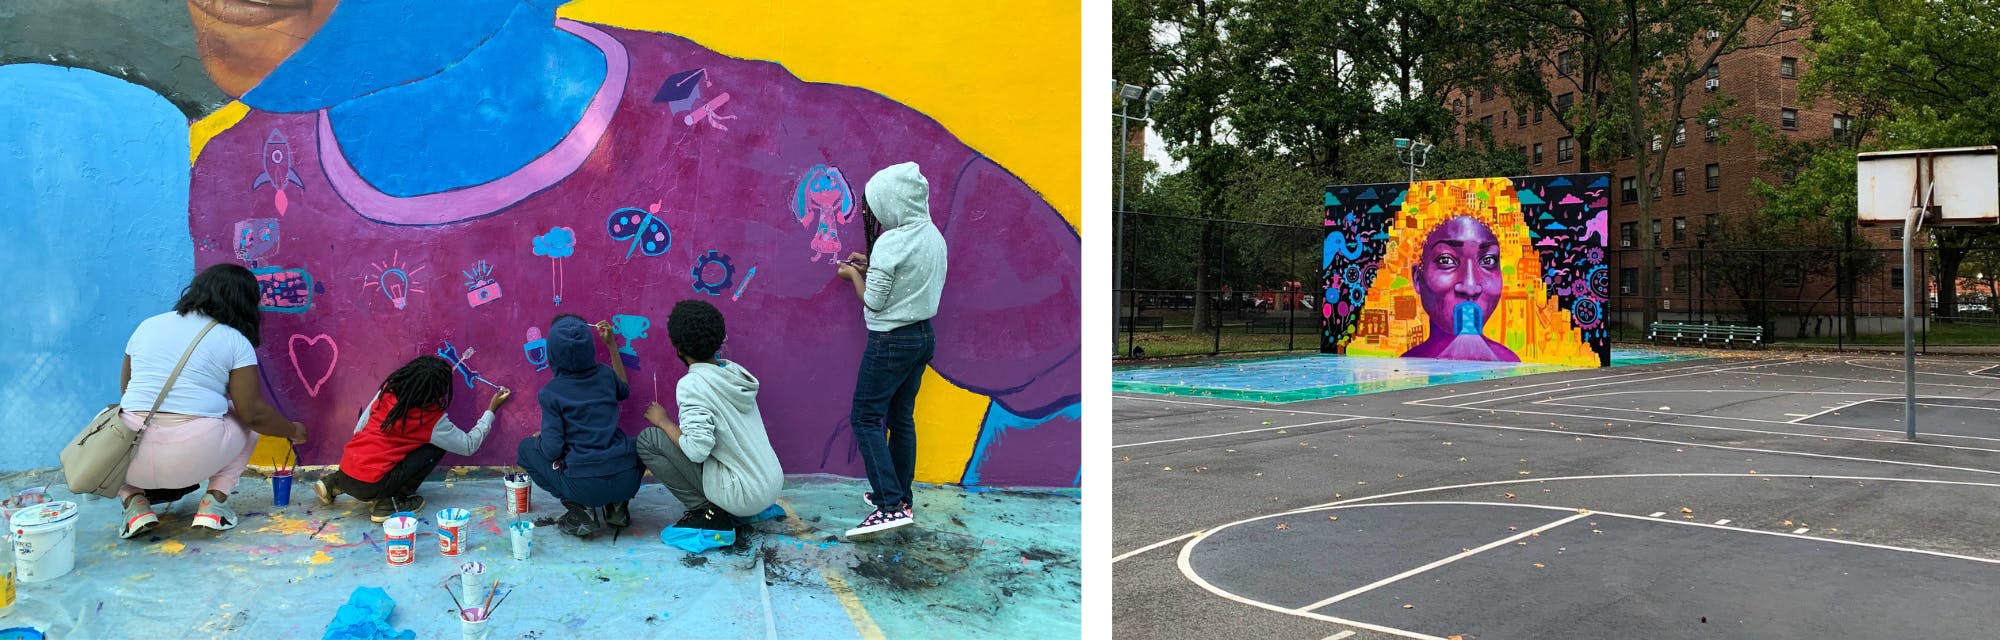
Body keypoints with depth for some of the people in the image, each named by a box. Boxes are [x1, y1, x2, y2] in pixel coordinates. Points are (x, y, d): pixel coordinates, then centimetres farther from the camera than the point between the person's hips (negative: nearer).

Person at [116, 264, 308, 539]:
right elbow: (253, 412, -3)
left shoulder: (147, 326, 13)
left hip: (132, 457, 3)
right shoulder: (235, 341, 0)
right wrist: (293, 431, 15)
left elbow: (125, 390, 22)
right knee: (247, 422, 27)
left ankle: (135, 503, 12)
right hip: (194, 458, -3)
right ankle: (214, 501, 8)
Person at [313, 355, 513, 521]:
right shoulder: (432, 419, -10)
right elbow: (469, 445, 3)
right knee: (435, 447, 1)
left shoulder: (387, 392, 3)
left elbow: (360, 429, 11)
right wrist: (492, 410, 10)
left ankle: (335, 483, 22)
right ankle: (390, 502, -2)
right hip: (369, 486, -6)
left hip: (345, 471, 6)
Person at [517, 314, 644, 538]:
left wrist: (540, 438, 14)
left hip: (584, 486, -4)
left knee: (527, 448, 19)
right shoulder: (604, 374, 5)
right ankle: (618, 505, 14)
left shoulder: (550, 393, -5)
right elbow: (624, 391, 30)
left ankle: (581, 510, 5)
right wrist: (611, 345, 30)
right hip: (626, 481, 4)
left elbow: (552, 450, -9)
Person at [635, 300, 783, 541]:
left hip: (745, 496, -8)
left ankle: (707, 512, -2)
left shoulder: (692, 383, -16)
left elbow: (697, 450, -23)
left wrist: (664, 422, -7)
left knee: (648, 440, -7)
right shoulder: (736, 371, 6)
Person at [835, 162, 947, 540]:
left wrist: (853, 274, 2)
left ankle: (891, 506, -10)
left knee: (866, 419, -2)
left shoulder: (890, 243, -21)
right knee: (902, 418, 16)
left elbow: (873, 302, -15)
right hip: (924, 335, 9)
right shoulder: (933, 236, 5)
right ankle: (902, 497, 22)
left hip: (891, 341, -8)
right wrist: (870, 268, 14)